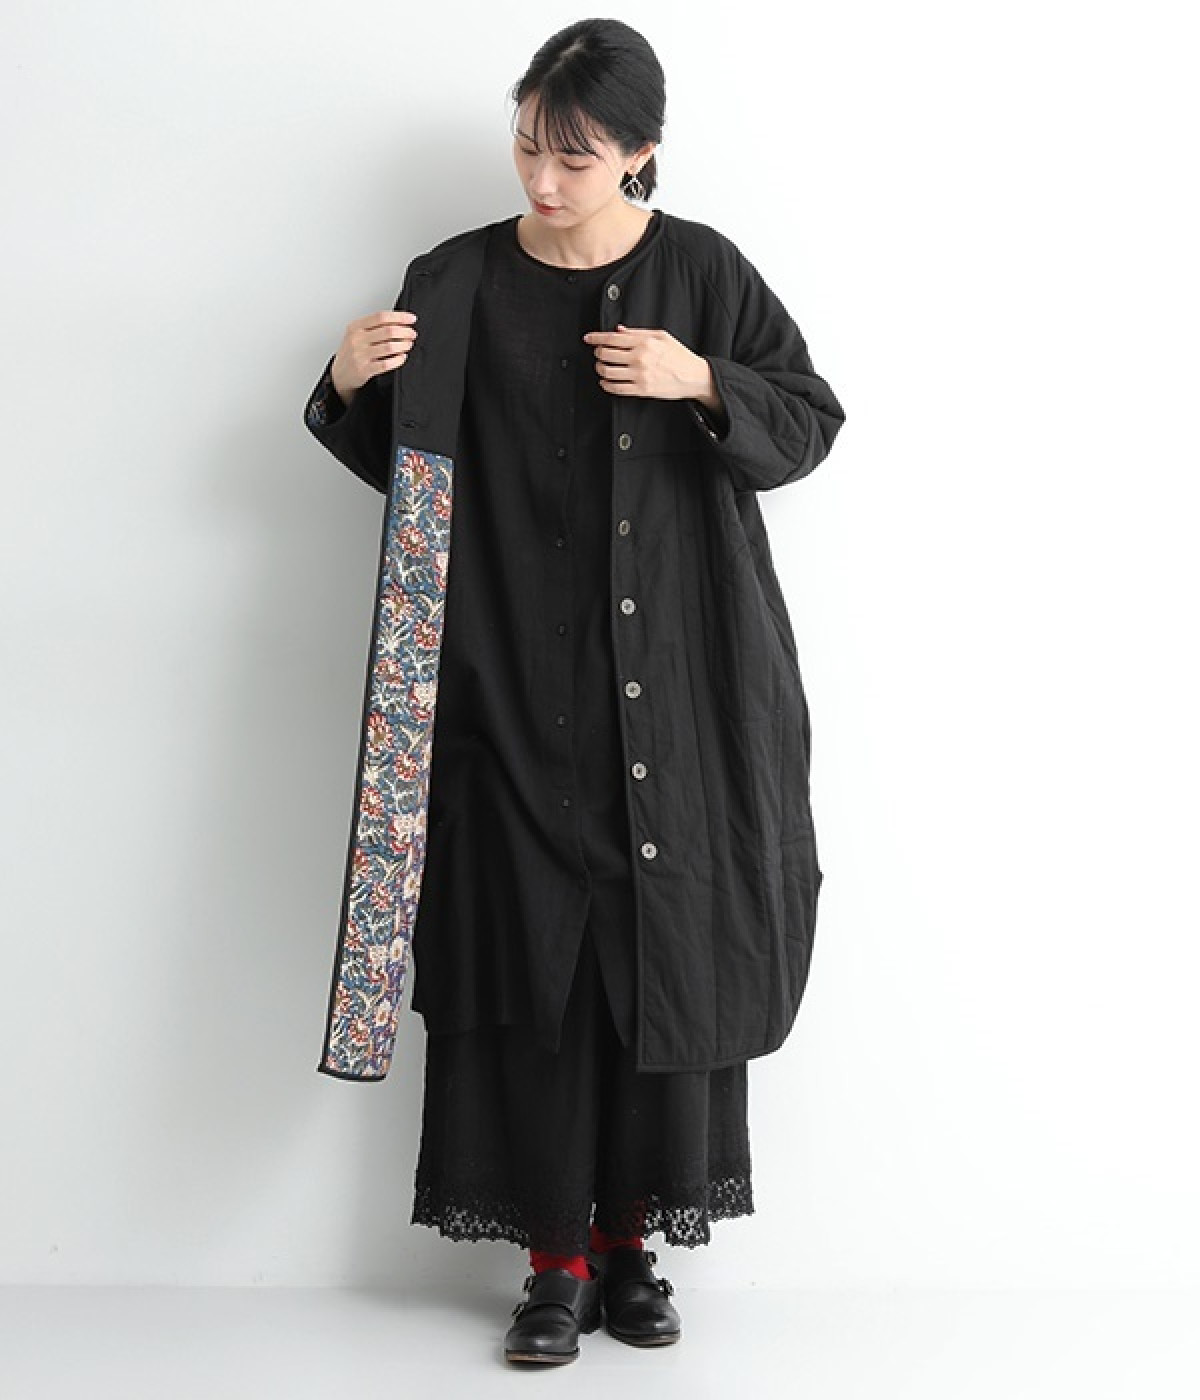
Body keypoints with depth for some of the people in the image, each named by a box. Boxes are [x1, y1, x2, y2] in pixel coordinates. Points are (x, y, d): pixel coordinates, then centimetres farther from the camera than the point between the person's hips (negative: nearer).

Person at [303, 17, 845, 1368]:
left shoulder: (702, 271, 2)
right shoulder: (461, 282, 4)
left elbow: (812, 422, 3)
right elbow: (398, 460, 8)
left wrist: (700, 383, -14)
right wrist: (351, 385, -12)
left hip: (672, 682, 0)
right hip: (514, 685, 0)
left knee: (661, 950, 3)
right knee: (531, 957, 0)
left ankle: (629, 1240, 19)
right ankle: (554, 1256, 13)